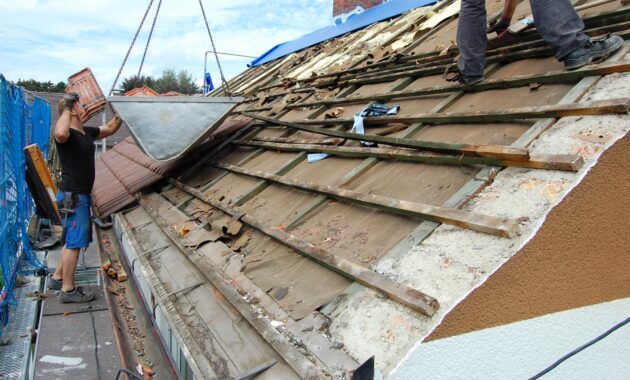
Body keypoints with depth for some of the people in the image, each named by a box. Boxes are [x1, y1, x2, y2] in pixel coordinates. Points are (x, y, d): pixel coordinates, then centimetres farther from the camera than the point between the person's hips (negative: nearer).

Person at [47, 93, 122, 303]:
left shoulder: (87, 132, 10)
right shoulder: (67, 134, -16)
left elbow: (109, 129, 25)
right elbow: (60, 133, -41)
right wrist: (67, 108, -26)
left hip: (81, 195, 9)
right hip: (72, 196, -9)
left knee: (73, 240, 19)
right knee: (74, 242, -3)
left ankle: (57, 278, 33)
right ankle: (68, 290, 8)